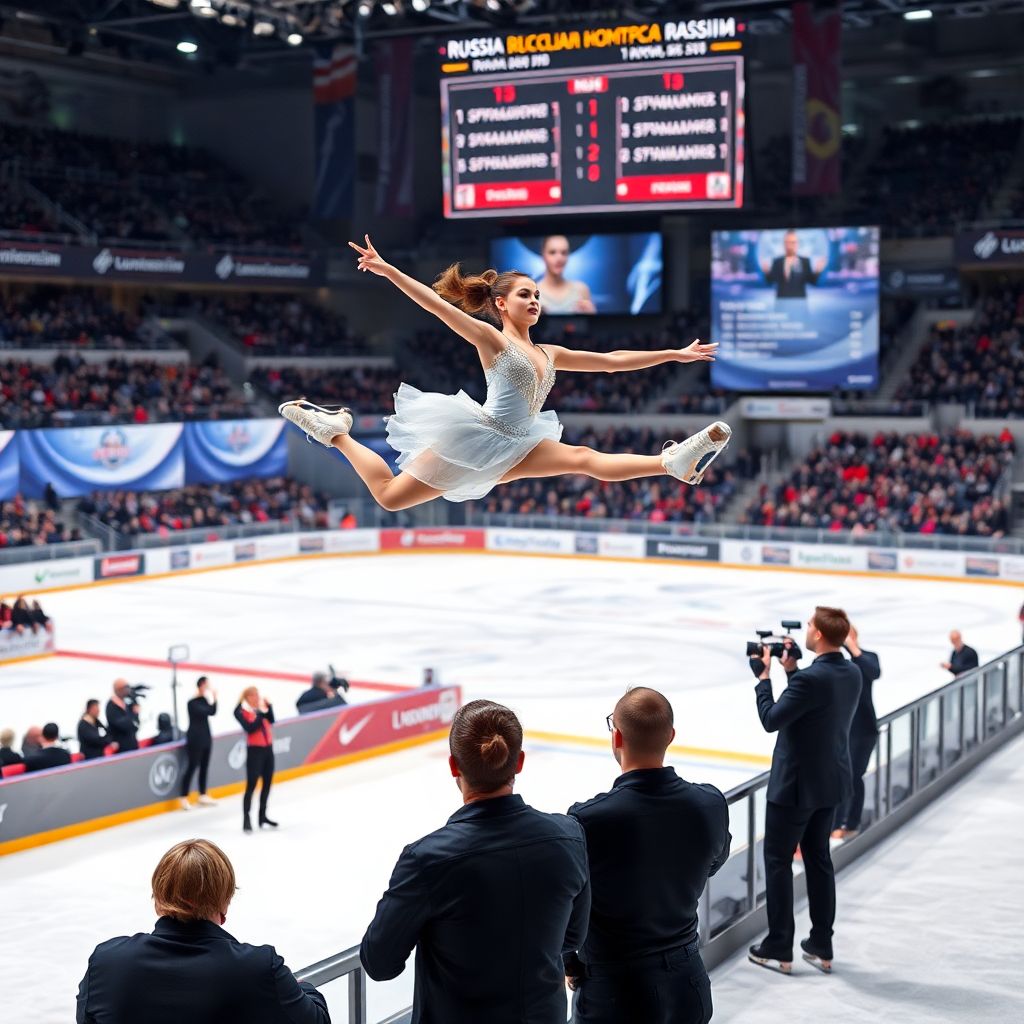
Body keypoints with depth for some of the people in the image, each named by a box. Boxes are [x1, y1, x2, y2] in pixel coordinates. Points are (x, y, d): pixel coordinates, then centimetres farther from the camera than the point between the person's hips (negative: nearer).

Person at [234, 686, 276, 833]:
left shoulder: (260, 707, 5)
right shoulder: (241, 712, -10)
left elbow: (271, 721, -4)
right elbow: (250, 728, -21)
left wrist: (268, 706, -10)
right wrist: (261, 713, -22)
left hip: (268, 748, 6)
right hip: (255, 750, -6)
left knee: (267, 783, 12)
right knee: (251, 785, -7)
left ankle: (263, 815, 23)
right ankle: (246, 819, -2)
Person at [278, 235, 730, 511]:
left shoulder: (548, 354, 14)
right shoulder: (492, 339, -6)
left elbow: (612, 360, 18)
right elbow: (439, 306, -18)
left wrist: (673, 354, 18)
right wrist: (388, 270, -28)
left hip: (512, 448, 6)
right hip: (473, 437, -6)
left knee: (586, 458, -12)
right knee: (389, 495, -6)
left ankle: (673, 462, -27)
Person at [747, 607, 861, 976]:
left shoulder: (810, 679, -26)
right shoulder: (852, 674, 1)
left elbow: (771, 719, -22)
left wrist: (764, 676, -12)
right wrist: (791, 670, 10)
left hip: (796, 784, -8)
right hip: (831, 781, 8)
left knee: (778, 860, 5)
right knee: (818, 858, 17)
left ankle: (778, 949, 12)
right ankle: (821, 947, 23)